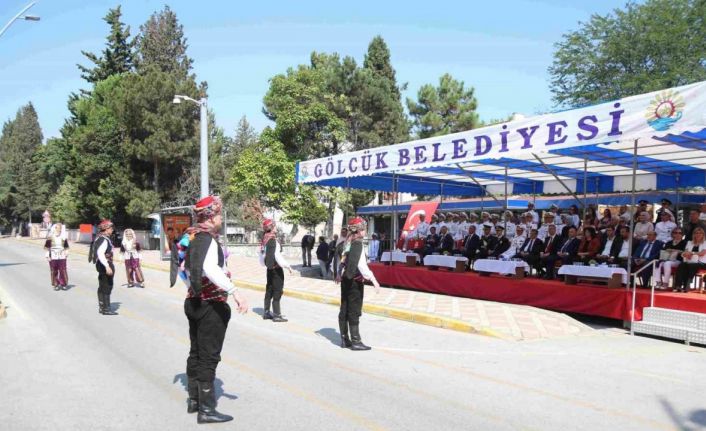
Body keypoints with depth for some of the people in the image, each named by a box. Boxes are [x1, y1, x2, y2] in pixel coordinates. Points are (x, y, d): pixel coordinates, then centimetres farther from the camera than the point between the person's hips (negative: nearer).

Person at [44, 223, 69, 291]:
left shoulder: (63, 237, 7)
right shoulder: (50, 238, -1)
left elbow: (66, 247, 16)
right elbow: (47, 247, 0)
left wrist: (66, 253, 9)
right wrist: (47, 256, -5)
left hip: (62, 257, 2)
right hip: (53, 257, -2)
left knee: (63, 270, -1)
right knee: (54, 271, 2)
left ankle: (63, 284, 9)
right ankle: (55, 285, 11)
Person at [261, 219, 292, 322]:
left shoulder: (264, 240, 7)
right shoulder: (273, 240, -19)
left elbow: (262, 254, 14)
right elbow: (278, 256, -23)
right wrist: (287, 266, -19)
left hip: (269, 268, 9)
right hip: (276, 269, -9)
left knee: (269, 290, 16)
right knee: (277, 292, -3)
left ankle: (266, 313, 24)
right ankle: (277, 315, 0)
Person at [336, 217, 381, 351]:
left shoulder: (347, 243, 9)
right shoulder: (358, 244, -15)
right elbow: (361, 265, -22)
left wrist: (340, 274, 27)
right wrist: (373, 279, -23)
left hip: (345, 280, 8)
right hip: (355, 281, -8)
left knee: (344, 310, 12)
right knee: (354, 311, -3)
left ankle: (344, 339, 20)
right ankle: (355, 341, 2)